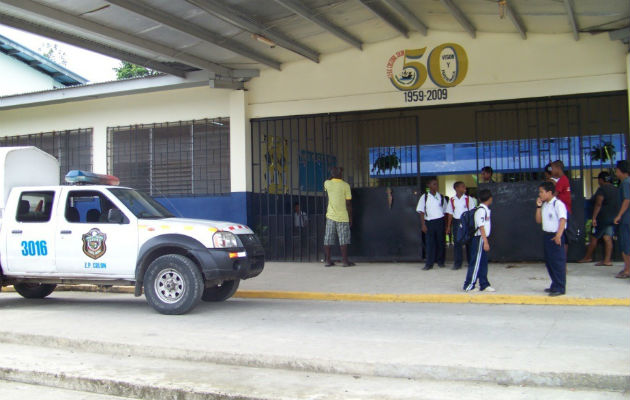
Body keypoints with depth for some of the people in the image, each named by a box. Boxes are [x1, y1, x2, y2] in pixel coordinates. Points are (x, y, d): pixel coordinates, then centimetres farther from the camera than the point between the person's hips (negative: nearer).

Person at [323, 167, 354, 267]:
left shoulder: (327, 183, 0)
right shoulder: (345, 185, -7)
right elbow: (348, 203, -6)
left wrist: (334, 174, 30)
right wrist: (350, 217, 1)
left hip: (330, 216, 3)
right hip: (342, 217, -3)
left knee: (328, 240, 6)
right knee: (343, 240, 1)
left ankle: (328, 260, 8)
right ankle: (345, 261, 0)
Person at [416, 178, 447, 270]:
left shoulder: (441, 197, 8)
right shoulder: (424, 197, 3)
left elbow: (445, 211, 11)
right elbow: (421, 212, 2)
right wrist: (423, 224, -6)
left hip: (440, 221, 1)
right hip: (429, 222, -1)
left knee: (441, 242, 5)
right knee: (430, 243, -2)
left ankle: (440, 261, 18)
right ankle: (429, 263, 2)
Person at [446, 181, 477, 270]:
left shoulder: (468, 199, 0)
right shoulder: (452, 200, 4)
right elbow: (450, 214, 7)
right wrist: (448, 226, 5)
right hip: (456, 222, 1)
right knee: (457, 242, 1)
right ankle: (457, 263, 7)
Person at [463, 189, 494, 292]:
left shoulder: (486, 210, 14)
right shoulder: (481, 210, -16)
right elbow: (481, 227, -20)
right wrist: (485, 242, -22)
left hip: (483, 239, 10)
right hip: (479, 239, -10)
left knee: (483, 263, 12)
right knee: (476, 262, -4)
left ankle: (484, 285, 18)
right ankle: (469, 285, 2)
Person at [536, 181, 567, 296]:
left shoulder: (558, 204, -12)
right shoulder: (544, 205, 12)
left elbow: (563, 220, -18)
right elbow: (538, 220, 14)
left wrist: (558, 236, -25)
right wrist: (538, 207, 4)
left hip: (556, 236, -9)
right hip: (546, 235, 9)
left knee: (558, 262, -4)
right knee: (549, 261, 13)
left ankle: (560, 288, 1)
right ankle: (555, 285, 24)